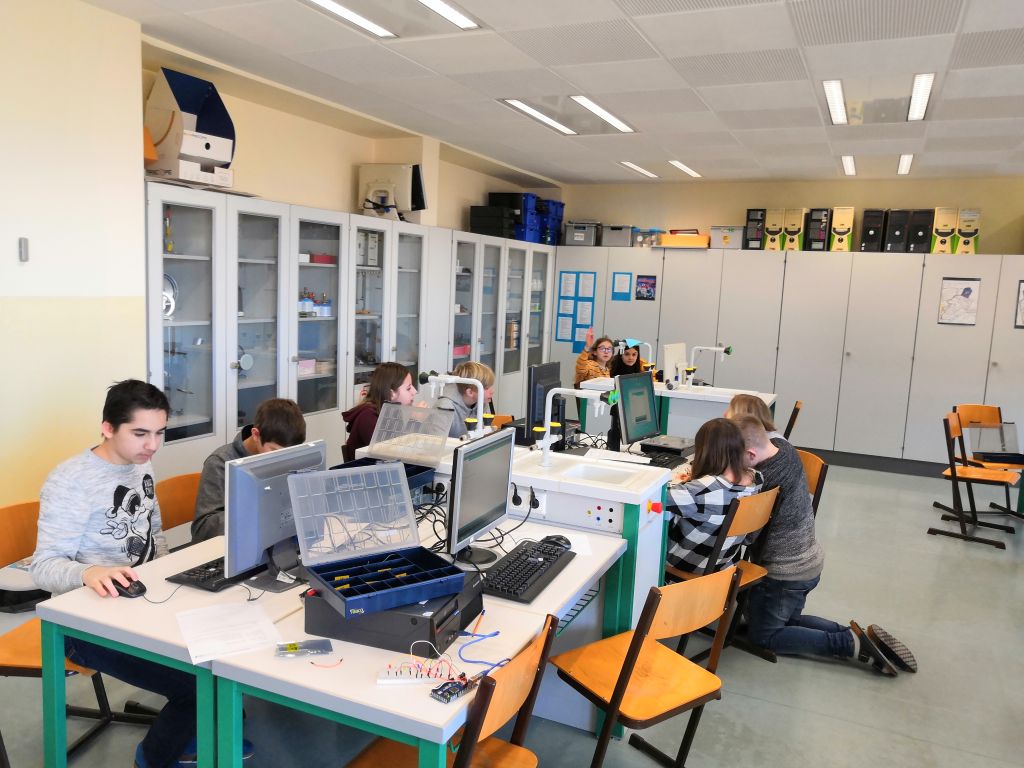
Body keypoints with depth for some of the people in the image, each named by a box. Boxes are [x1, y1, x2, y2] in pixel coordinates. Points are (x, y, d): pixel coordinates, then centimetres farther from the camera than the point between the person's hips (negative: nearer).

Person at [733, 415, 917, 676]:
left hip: (785, 573, -9)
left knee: (763, 635, 10)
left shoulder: (764, 482, -34)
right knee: (788, 619, 27)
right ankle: (859, 636, 11)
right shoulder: (783, 447, -8)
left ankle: (851, 645, -1)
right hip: (810, 561, 9)